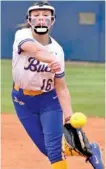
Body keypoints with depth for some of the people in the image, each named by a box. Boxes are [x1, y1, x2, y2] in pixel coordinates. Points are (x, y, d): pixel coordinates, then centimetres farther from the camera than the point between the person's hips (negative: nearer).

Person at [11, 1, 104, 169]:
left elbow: (61, 88, -10)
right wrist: (51, 60, -67)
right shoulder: (22, 35, -20)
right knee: (47, 149, 4)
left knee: (54, 148, -15)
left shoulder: (57, 50, -14)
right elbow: (35, 50, -45)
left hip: (49, 100, -1)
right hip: (22, 101, 1)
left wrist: (69, 118, -20)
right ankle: (88, 151, 28)